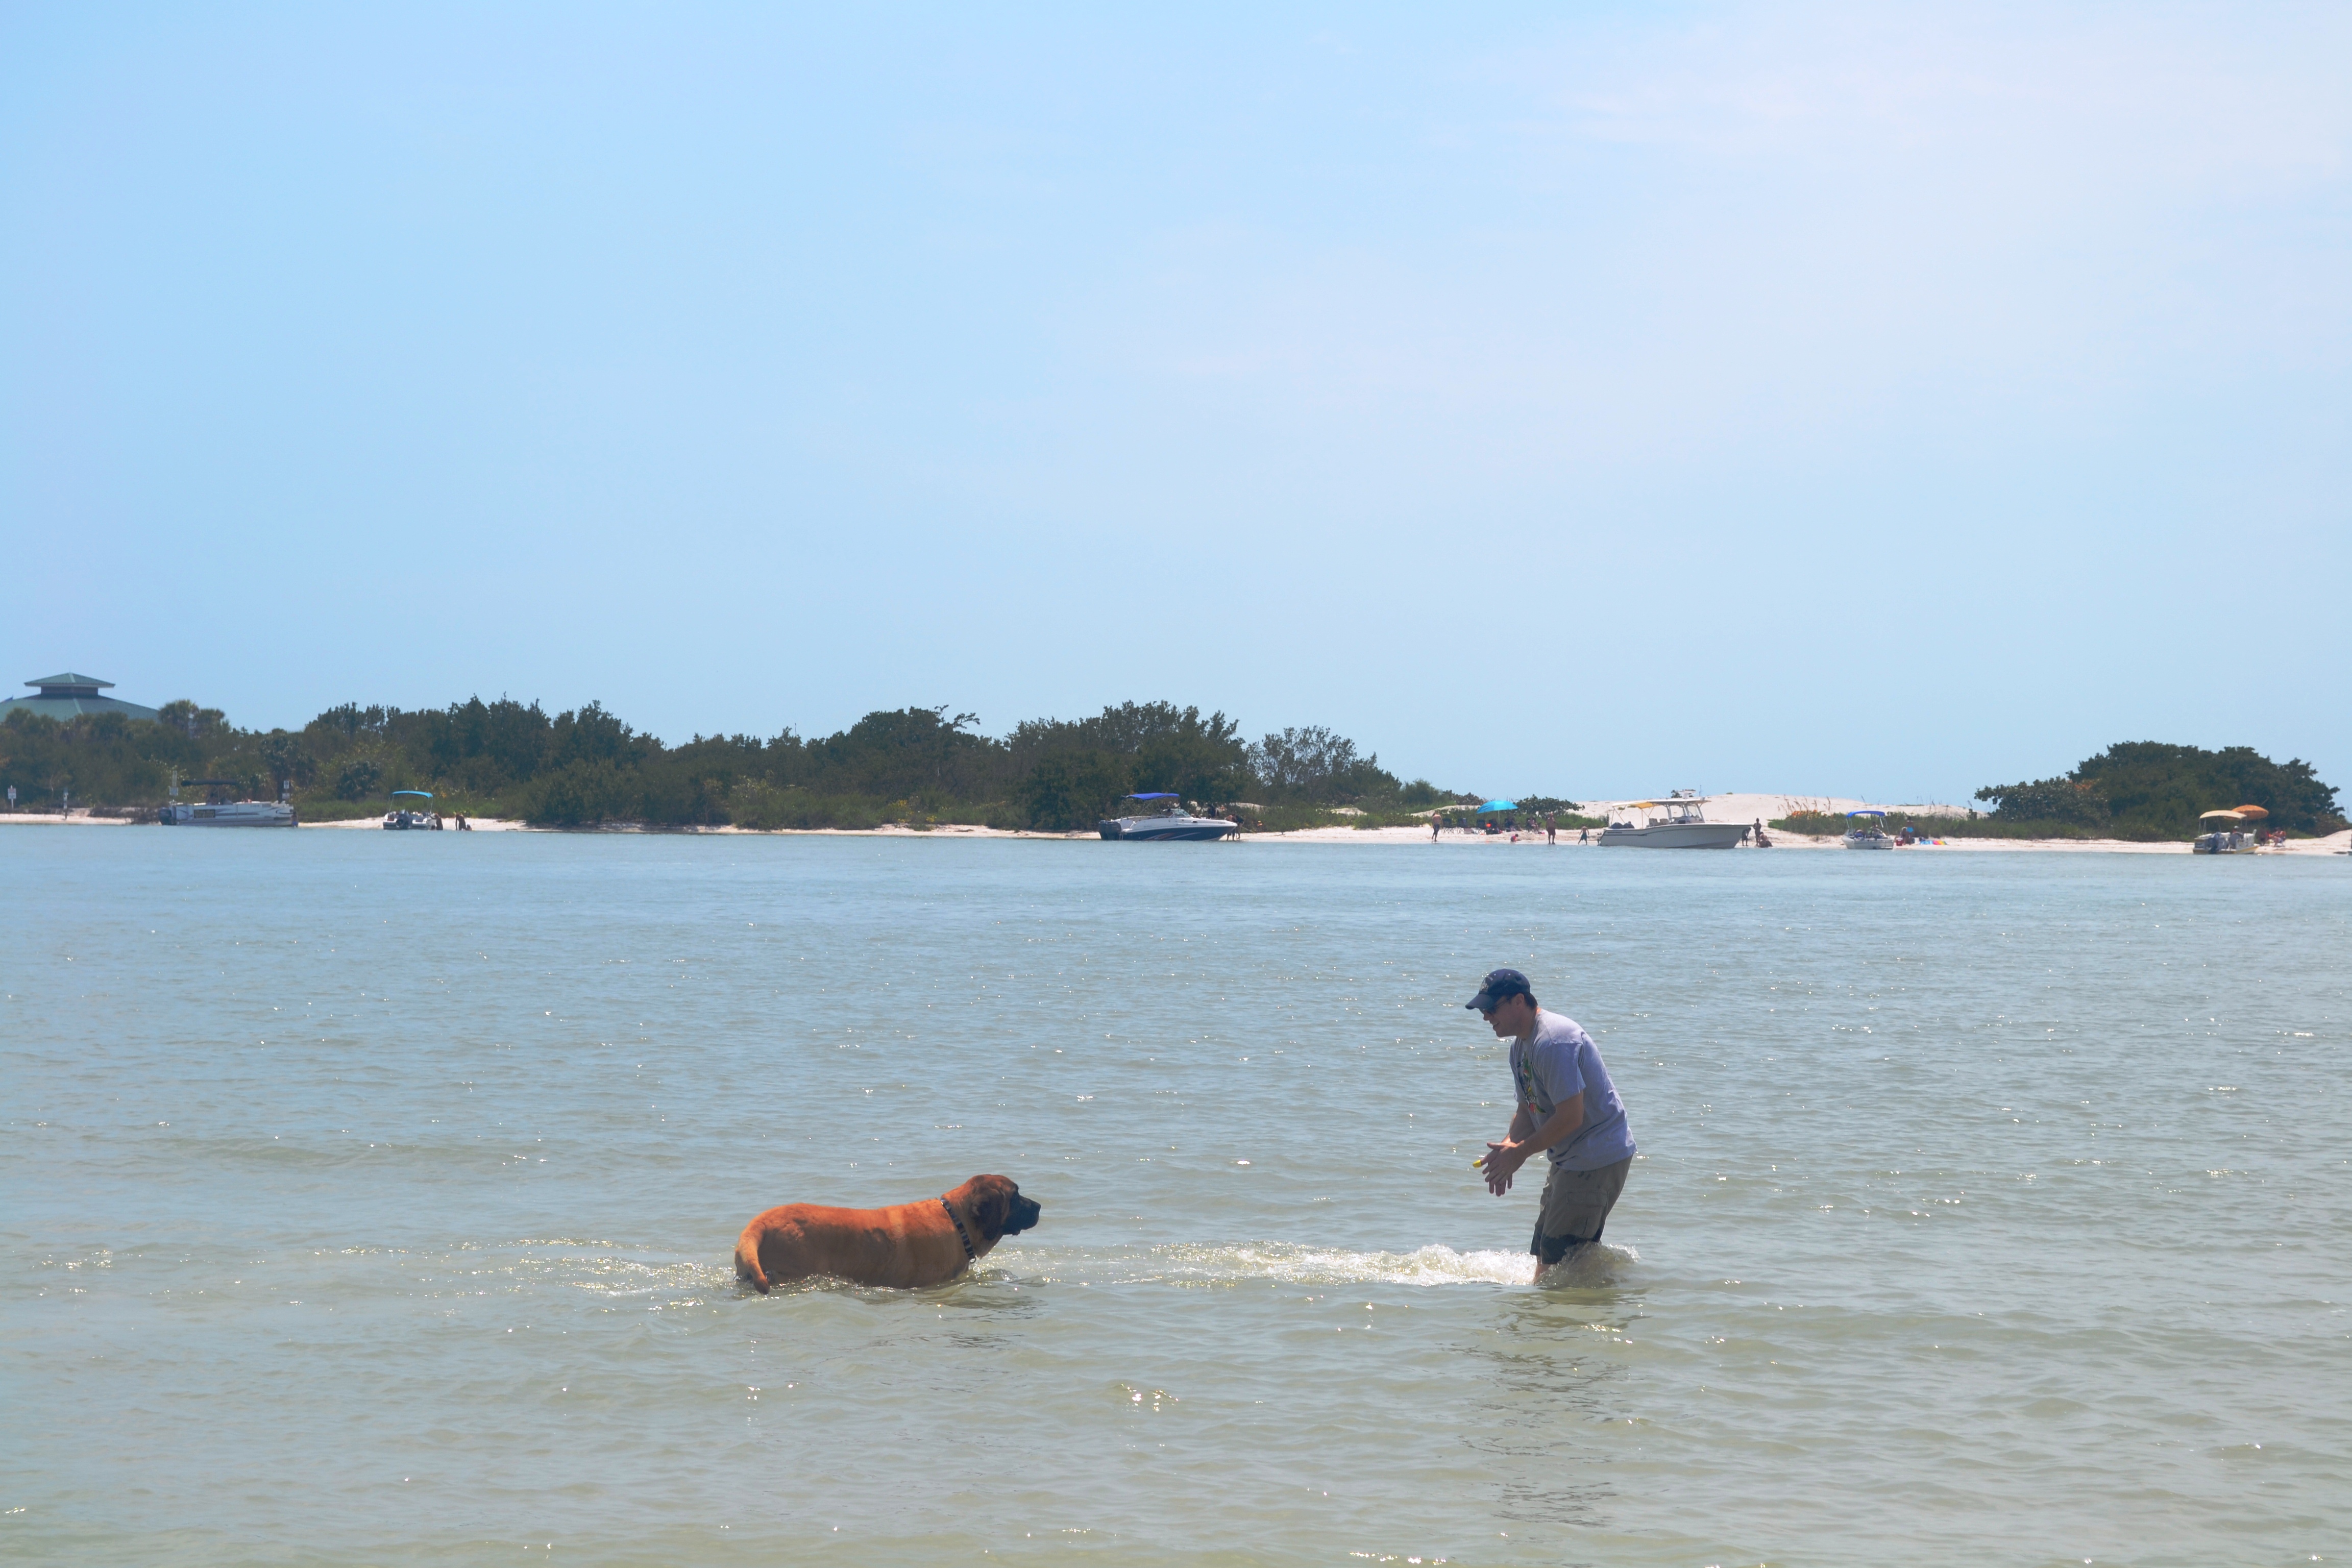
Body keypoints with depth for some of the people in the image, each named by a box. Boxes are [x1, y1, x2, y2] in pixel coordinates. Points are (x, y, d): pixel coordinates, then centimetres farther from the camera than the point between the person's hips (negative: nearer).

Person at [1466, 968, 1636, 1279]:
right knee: (1545, 1253, 13)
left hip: (1599, 1158, -11)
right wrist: (1508, 1147, -4)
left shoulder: (1553, 1041, -22)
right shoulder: (1521, 1045, 12)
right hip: (1570, 1159, 11)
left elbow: (1571, 1117, -26)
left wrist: (1520, 1153, -17)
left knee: (1557, 1258, -11)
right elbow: (1529, 1109, 17)